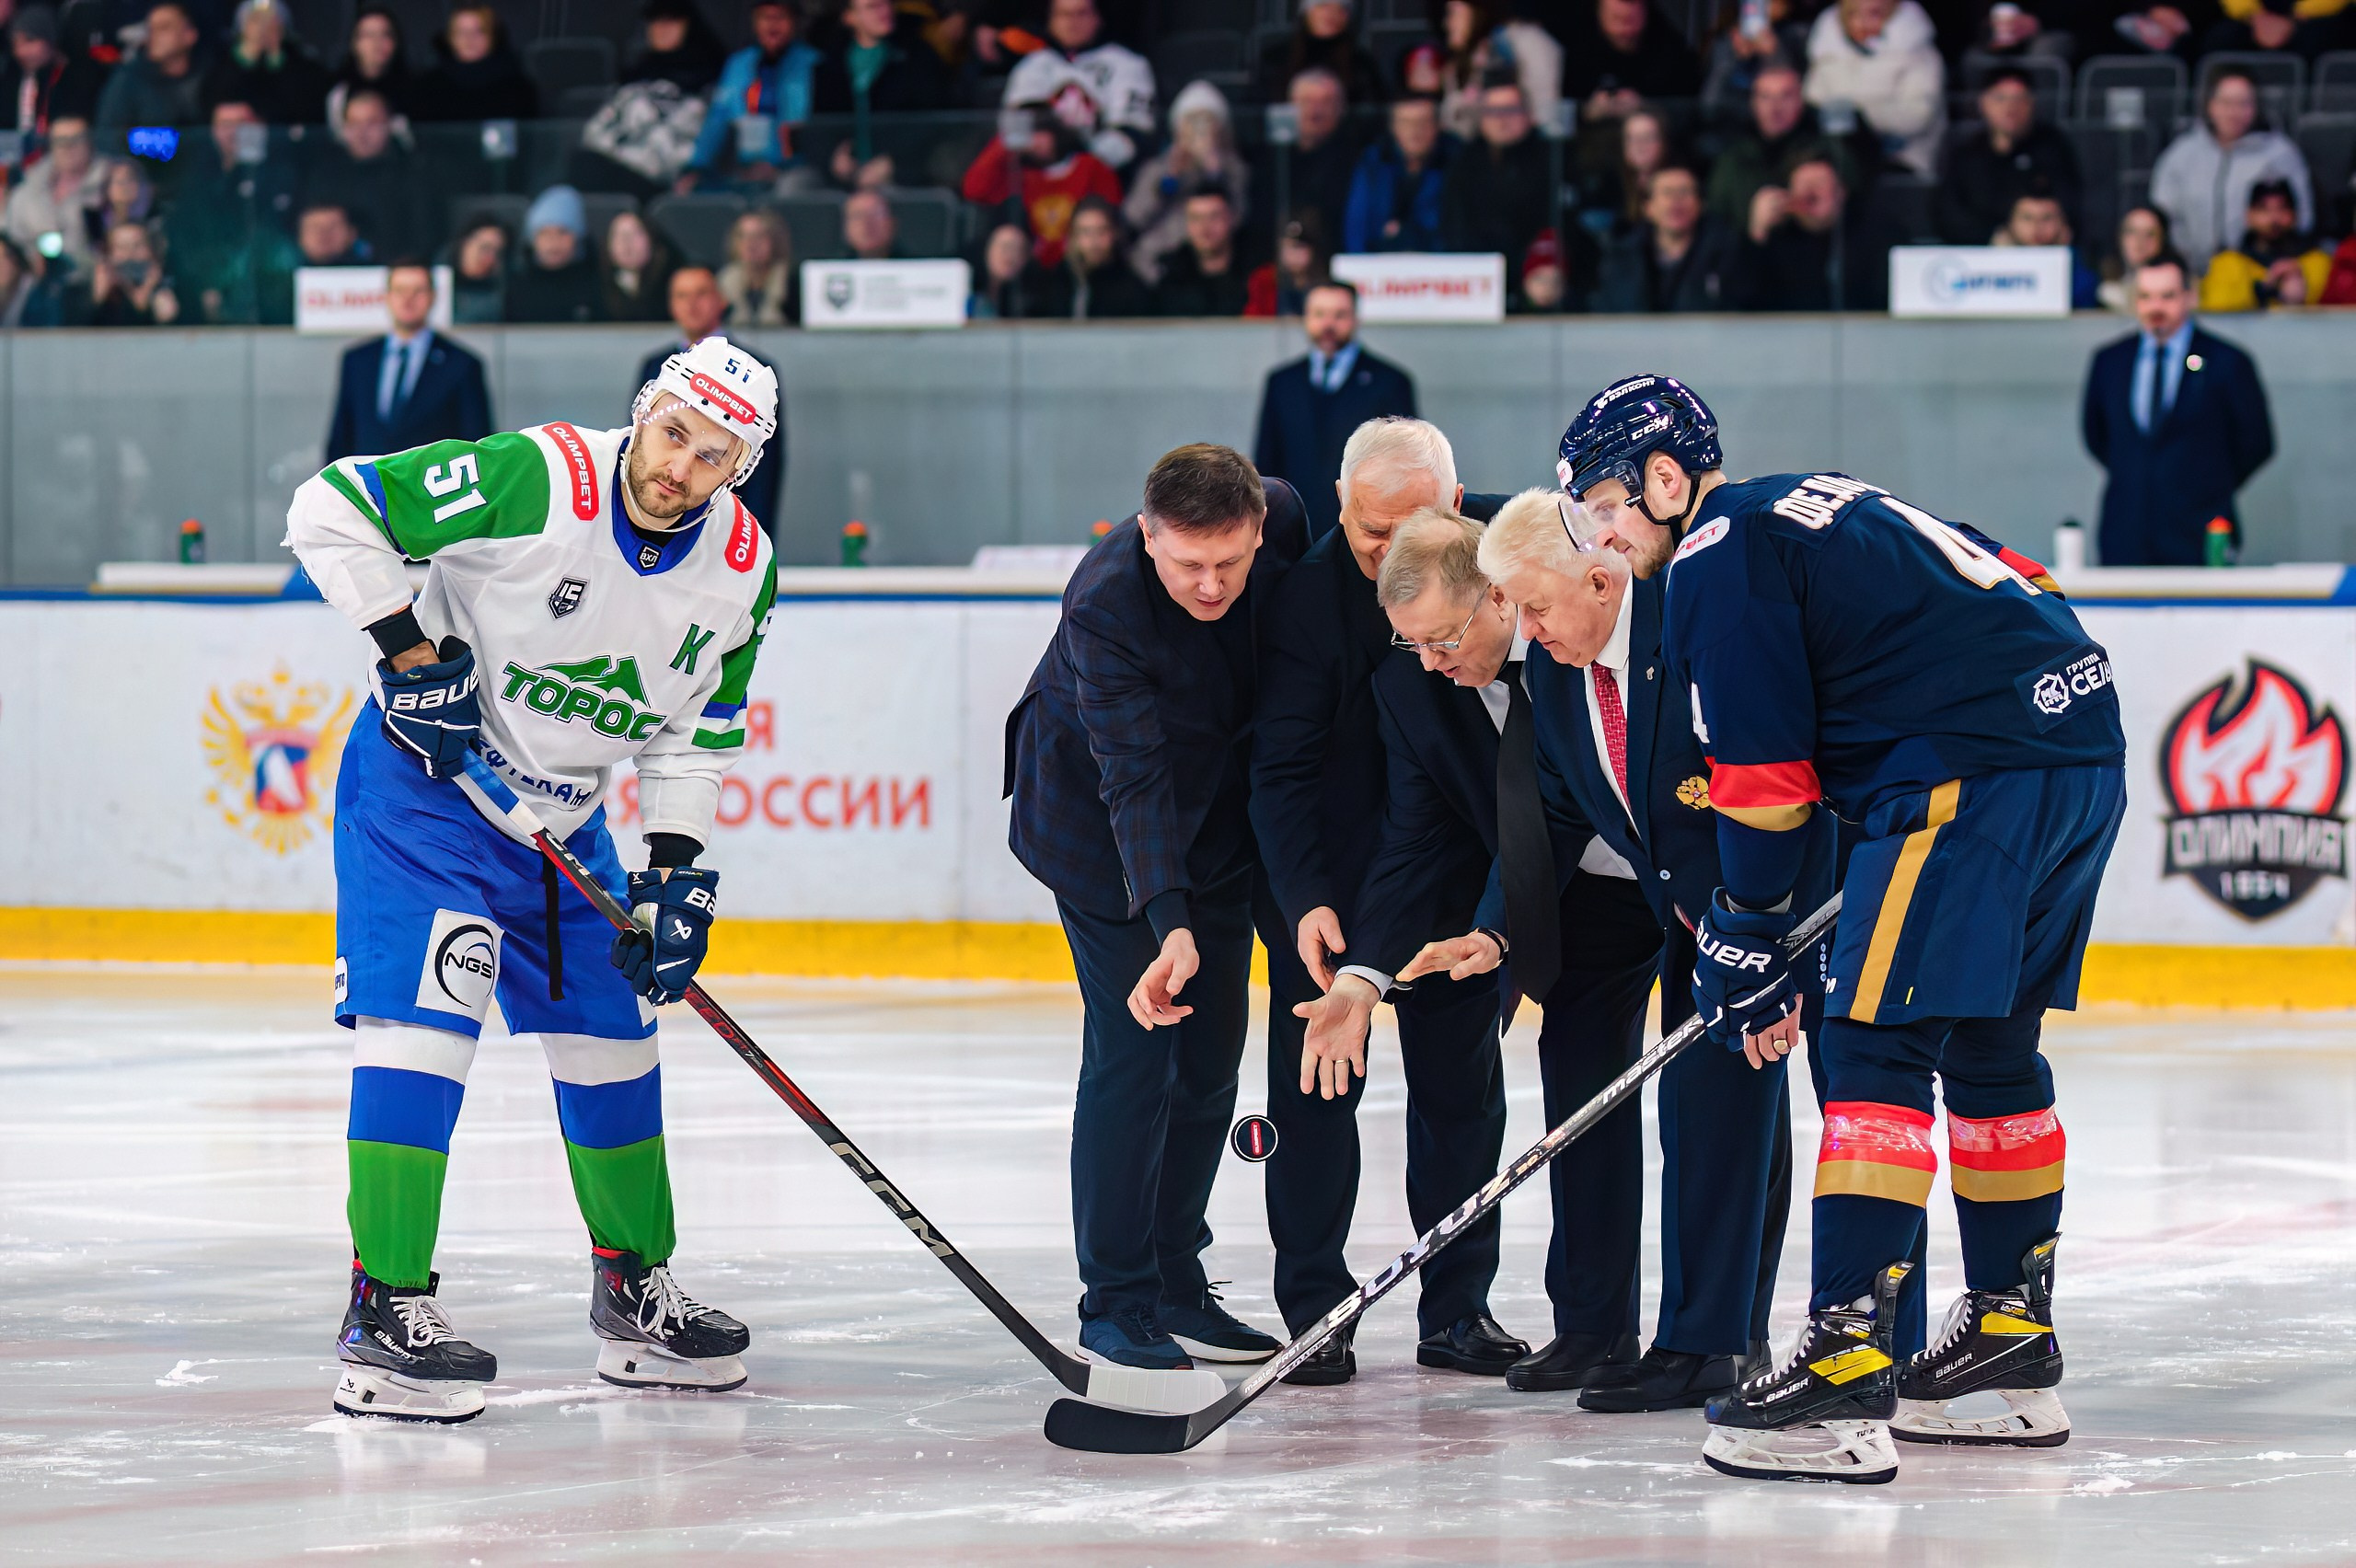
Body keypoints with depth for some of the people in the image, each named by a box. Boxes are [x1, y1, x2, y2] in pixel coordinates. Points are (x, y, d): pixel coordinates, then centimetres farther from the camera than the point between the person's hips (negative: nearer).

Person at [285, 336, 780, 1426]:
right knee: (423, 1021, -18)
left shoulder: (740, 570, -6)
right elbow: (331, 509, -21)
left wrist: (675, 869, -3)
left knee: (612, 1039, 13)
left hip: (564, 813, 7)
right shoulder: (531, 480, -25)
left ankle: (636, 1298, 28)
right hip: (425, 774, -7)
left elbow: (697, 729, 6)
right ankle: (385, 1314, -17)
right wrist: (412, 648, -24)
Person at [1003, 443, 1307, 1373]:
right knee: (1133, 1054, -11)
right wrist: (1168, 925, -49)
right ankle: (1117, 1301, -2)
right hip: (1098, 825, -5)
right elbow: (1134, 779, -38)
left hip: (1221, 815, 6)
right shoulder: (1104, 606, -34)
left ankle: (1178, 1286, 18)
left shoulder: (1283, 520, -20)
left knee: (1211, 1055, 7)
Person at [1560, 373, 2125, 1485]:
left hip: (1975, 773, -10)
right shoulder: (1823, 509, 25)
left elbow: (1762, 784, -6)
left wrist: (1745, 956, 2)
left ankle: (1846, 1370, -18)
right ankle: (2012, 1337, 29)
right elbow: (2014, 588, 28)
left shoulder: (1718, 558, -3)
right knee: (1988, 1045, 20)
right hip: (2086, 744, 10)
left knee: (1877, 1045, -11)